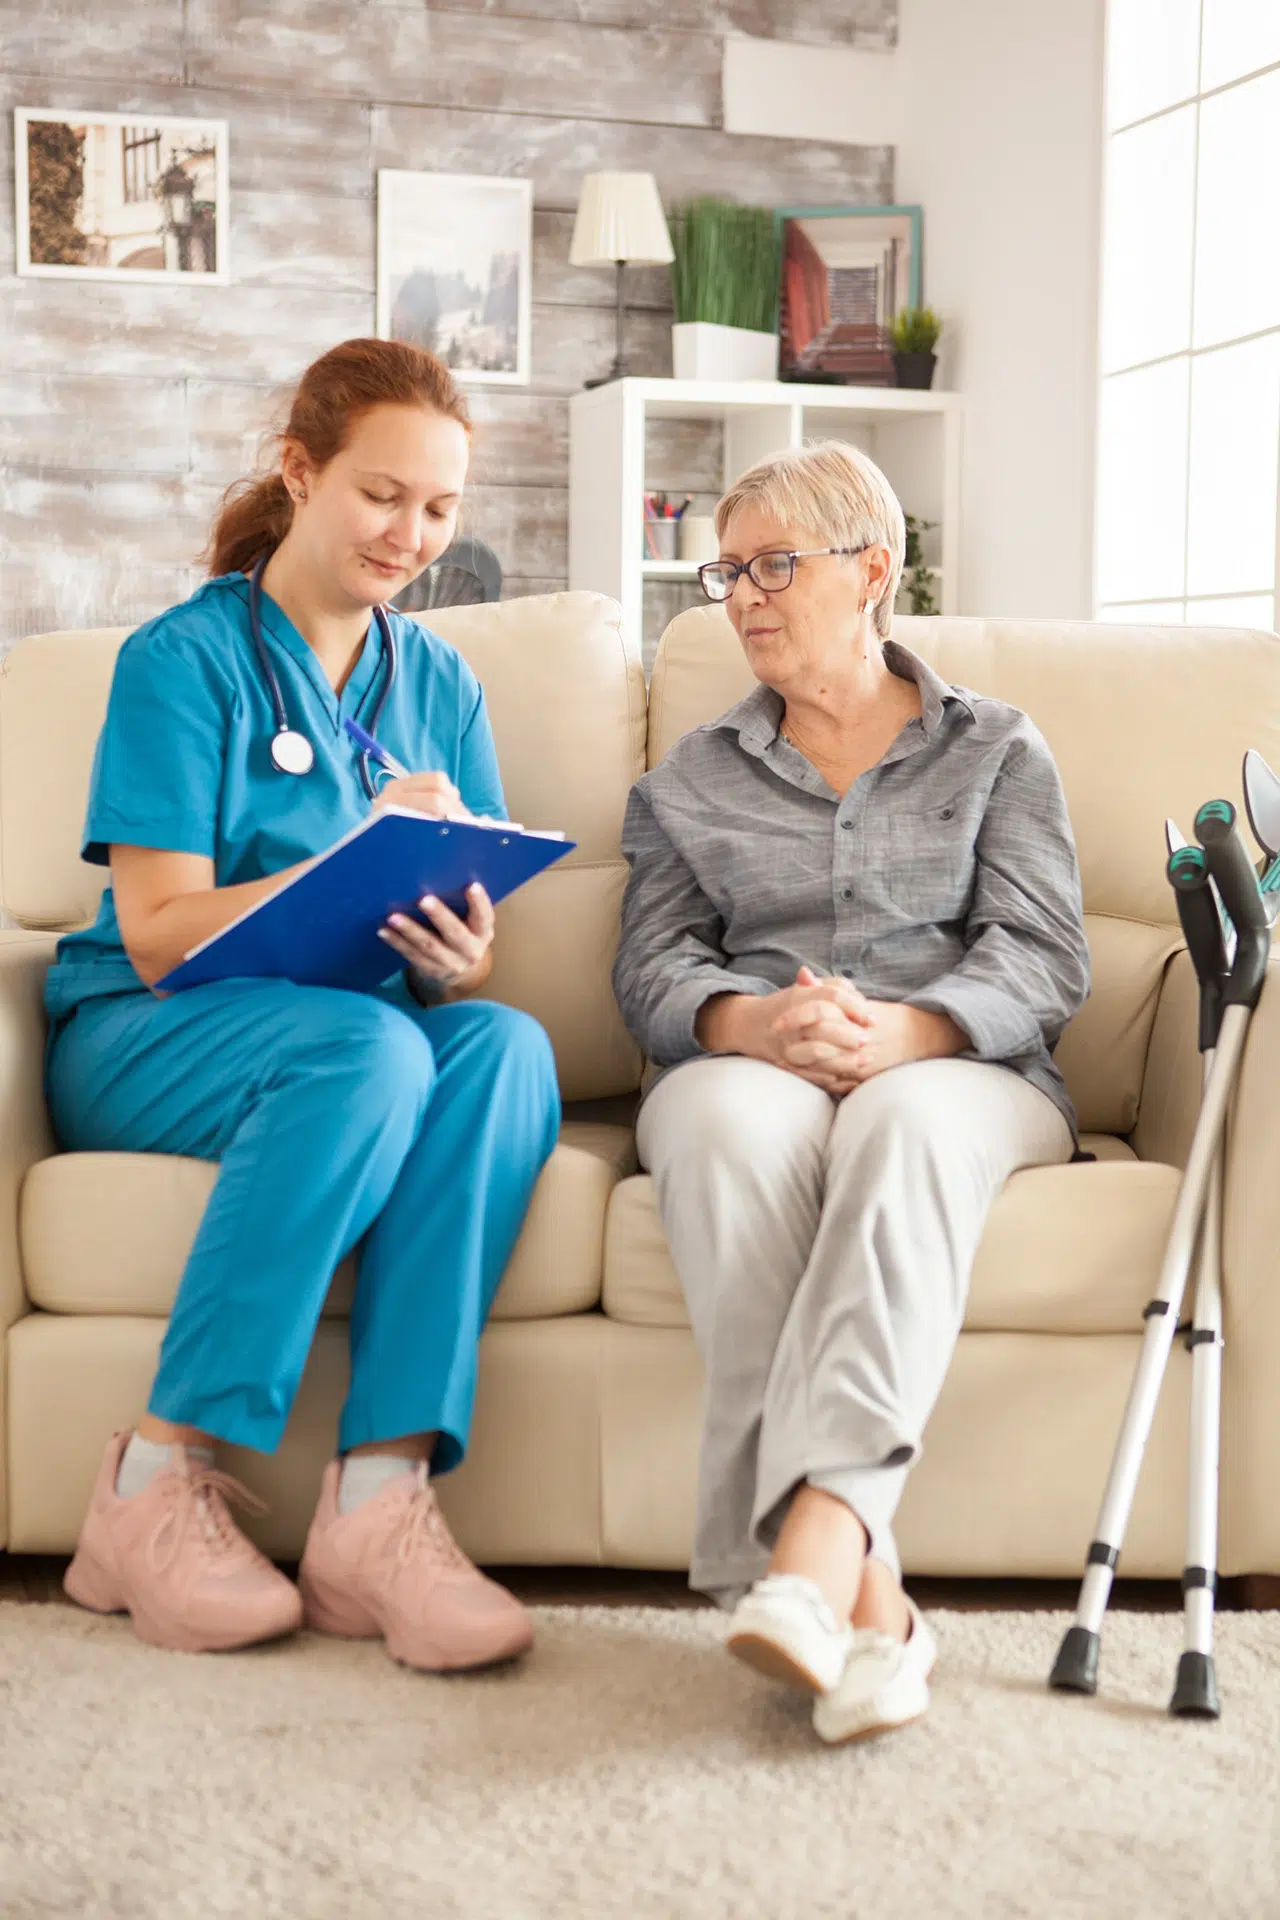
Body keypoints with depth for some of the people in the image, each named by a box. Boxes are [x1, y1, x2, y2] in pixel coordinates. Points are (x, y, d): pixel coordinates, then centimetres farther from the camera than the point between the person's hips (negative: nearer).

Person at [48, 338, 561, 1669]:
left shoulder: (438, 684, 13)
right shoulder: (183, 659, -3)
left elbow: (462, 956, 7)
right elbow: (158, 936, -12)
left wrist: (460, 958, -18)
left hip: (368, 1038, 4)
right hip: (140, 1046, -4)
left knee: (506, 1045, -29)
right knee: (368, 1045, -36)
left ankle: (380, 1499, -35)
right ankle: (156, 1491, -29)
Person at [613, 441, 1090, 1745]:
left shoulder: (997, 750, 18)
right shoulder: (690, 781, 23)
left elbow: (1042, 959, 3)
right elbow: (652, 969, 9)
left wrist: (906, 1030, -19)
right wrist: (752, 1021, -16)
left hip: (957, 1072, 0)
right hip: (749, 1070, 1)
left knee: (907, 1124, -39)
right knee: (731, 1122, -37)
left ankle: (815, 1536, -54)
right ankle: (860, 1588, -48)